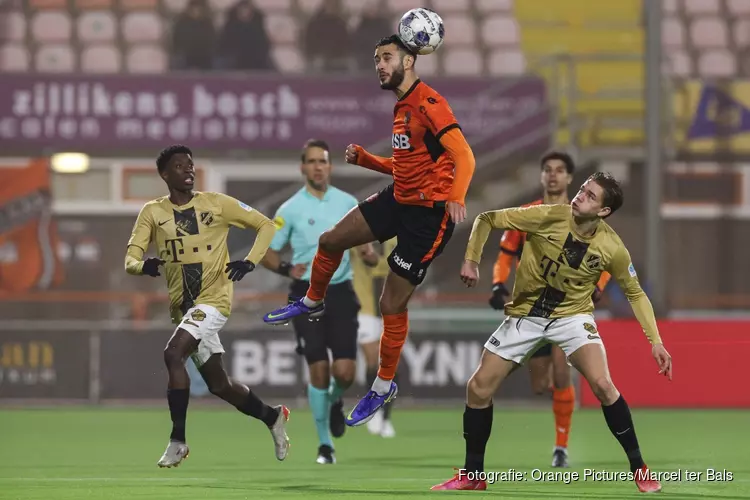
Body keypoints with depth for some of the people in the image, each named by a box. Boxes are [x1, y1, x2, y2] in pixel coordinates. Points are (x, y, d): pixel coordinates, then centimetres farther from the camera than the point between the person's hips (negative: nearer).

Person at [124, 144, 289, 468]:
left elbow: (266, 226, 4)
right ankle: (272, 417, 39)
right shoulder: (153, 213, 4)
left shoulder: (217, 203, -1)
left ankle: (178, 441, -18)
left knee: (173, 353, -26)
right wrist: (143, 266, -28)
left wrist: (249, 262, -11)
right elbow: (130, 261, -4)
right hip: (182, 305, 5)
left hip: (213, 298, -5)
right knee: (218, 385, 13)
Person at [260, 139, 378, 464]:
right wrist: (286, 269, -19)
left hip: (341, 293, 2)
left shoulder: (347, 203, 4)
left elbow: (362, 242, 14)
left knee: (345, 371, -8)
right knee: (318, 370, -7)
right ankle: (325, 444, 8)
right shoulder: (290, 209, -2)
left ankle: (335, 402, 29)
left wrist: (369, 254, -9)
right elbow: (267, 254, 2)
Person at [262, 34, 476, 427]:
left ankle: (384, 386, 13)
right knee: (331, 240, 9)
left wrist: (455, 198, -42)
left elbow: (464, 156, -25)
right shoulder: (401, 108, 12)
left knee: (392, 304, -4)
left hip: (429, 213, -9)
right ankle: (312, 303, 37)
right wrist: (363, 158, 8)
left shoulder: (429, 104, -18)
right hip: (399, 199, 9)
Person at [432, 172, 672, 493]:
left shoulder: (611, 247, -18)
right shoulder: (548, 217, -22)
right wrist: (471, 260, -22)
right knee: (478, 388, -3)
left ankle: (638, 469, -9)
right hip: (525, 314, 1)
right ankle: (472, 476, 15)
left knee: (602, 385, -24)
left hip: (573, 316, -1)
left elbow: (635, 293, -1)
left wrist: (655, 341, -8)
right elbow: (487, 220, -10)